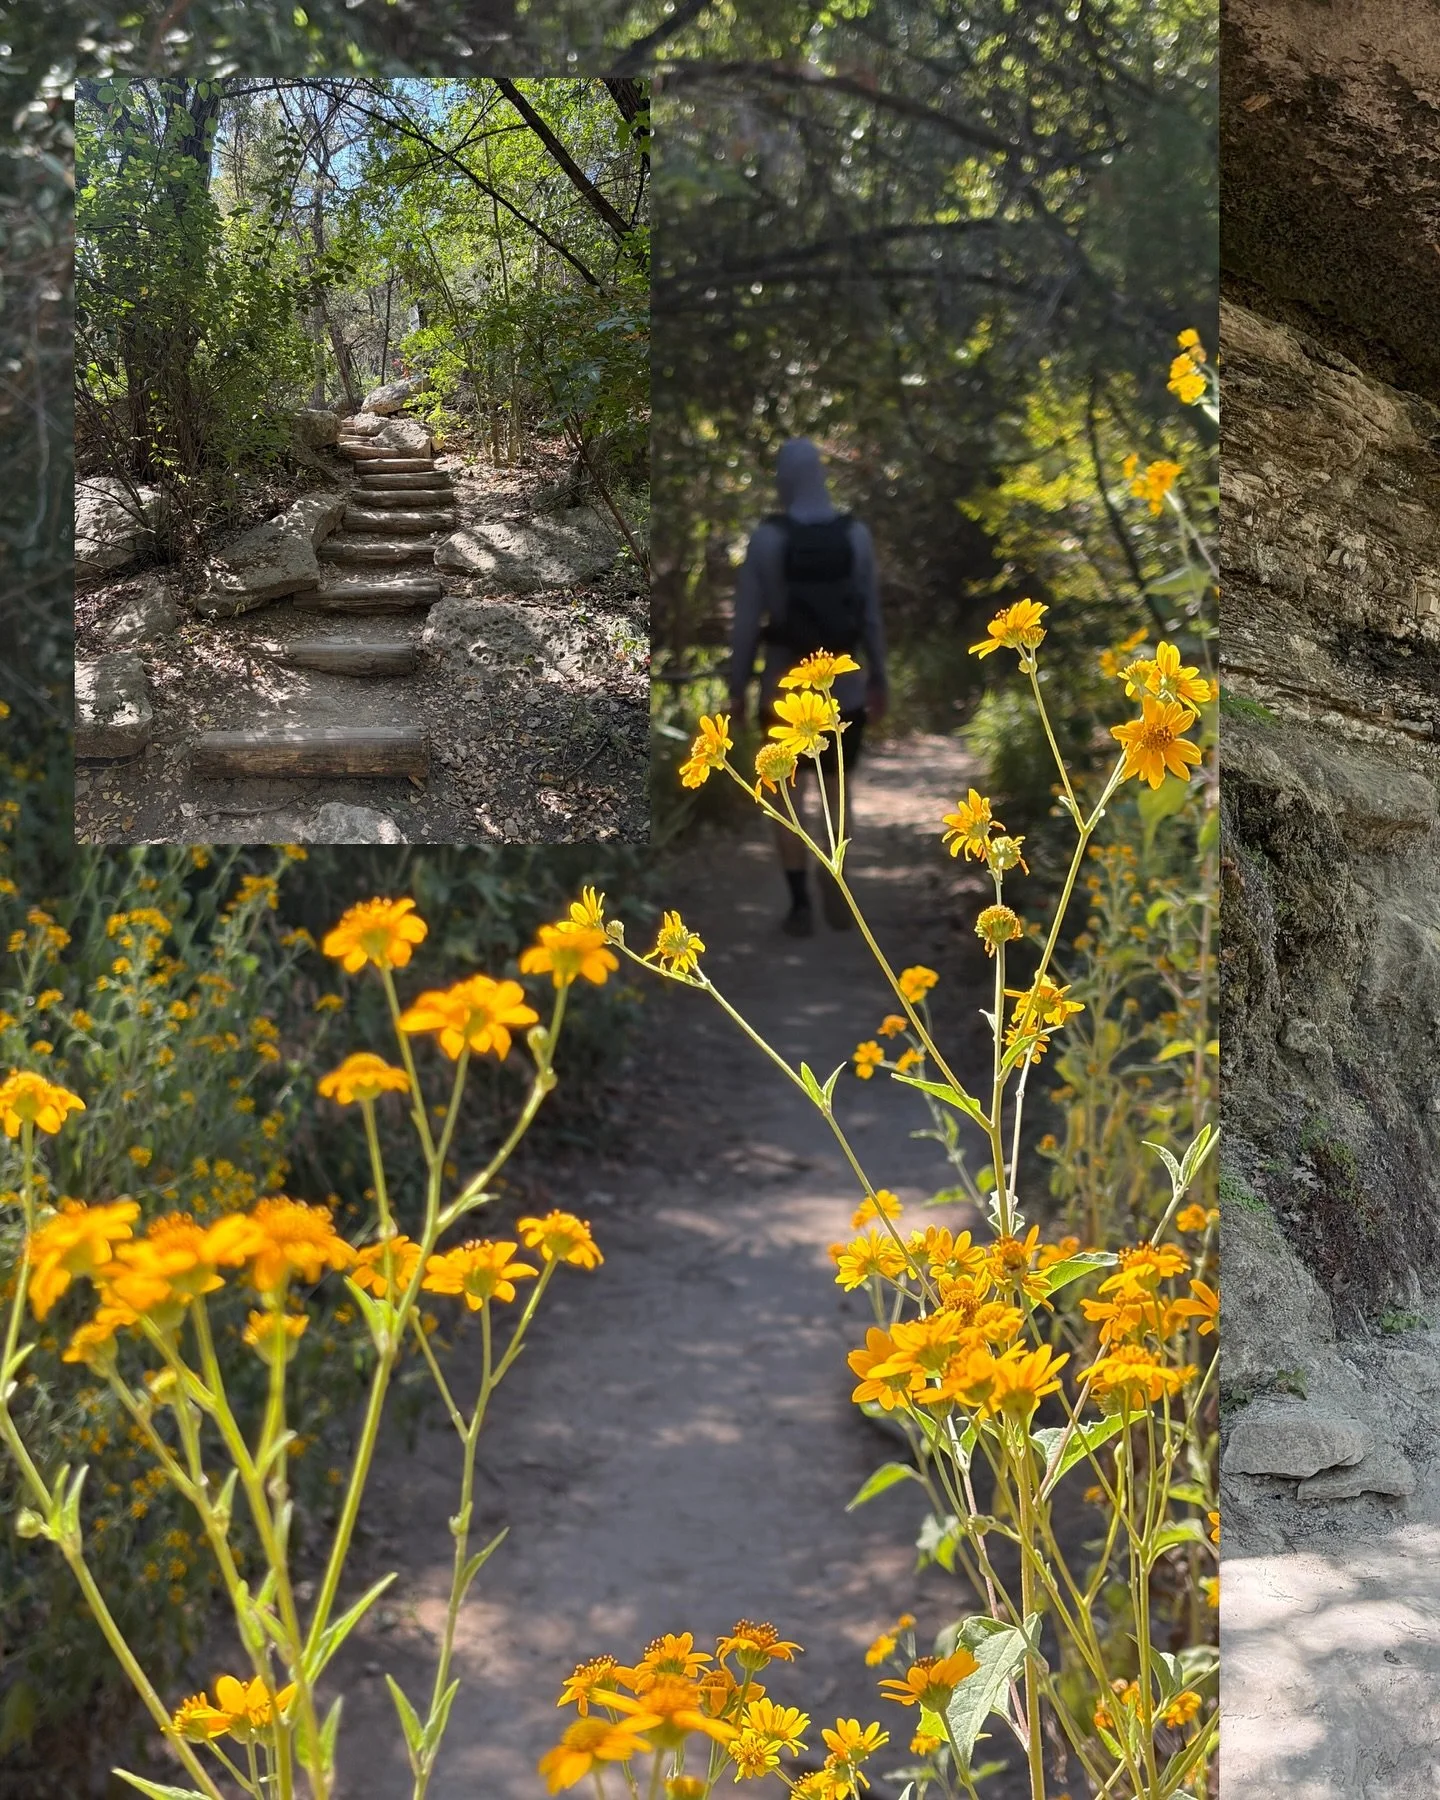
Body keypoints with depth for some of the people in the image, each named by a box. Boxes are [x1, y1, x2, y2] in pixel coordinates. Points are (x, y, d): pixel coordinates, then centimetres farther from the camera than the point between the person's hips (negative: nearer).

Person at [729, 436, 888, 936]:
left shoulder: (766, 537, -9)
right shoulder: (856, 534, -2)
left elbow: (747, 619, -7)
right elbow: (871, 615, 2)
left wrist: (737, 686, 1)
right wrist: (878, 679, 12)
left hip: (785, 685, -2)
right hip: (844, 683, 2)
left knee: (788, 793, 7)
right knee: (835, 787, 17)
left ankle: (800, 904, 5)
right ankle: (834, 880, 1)